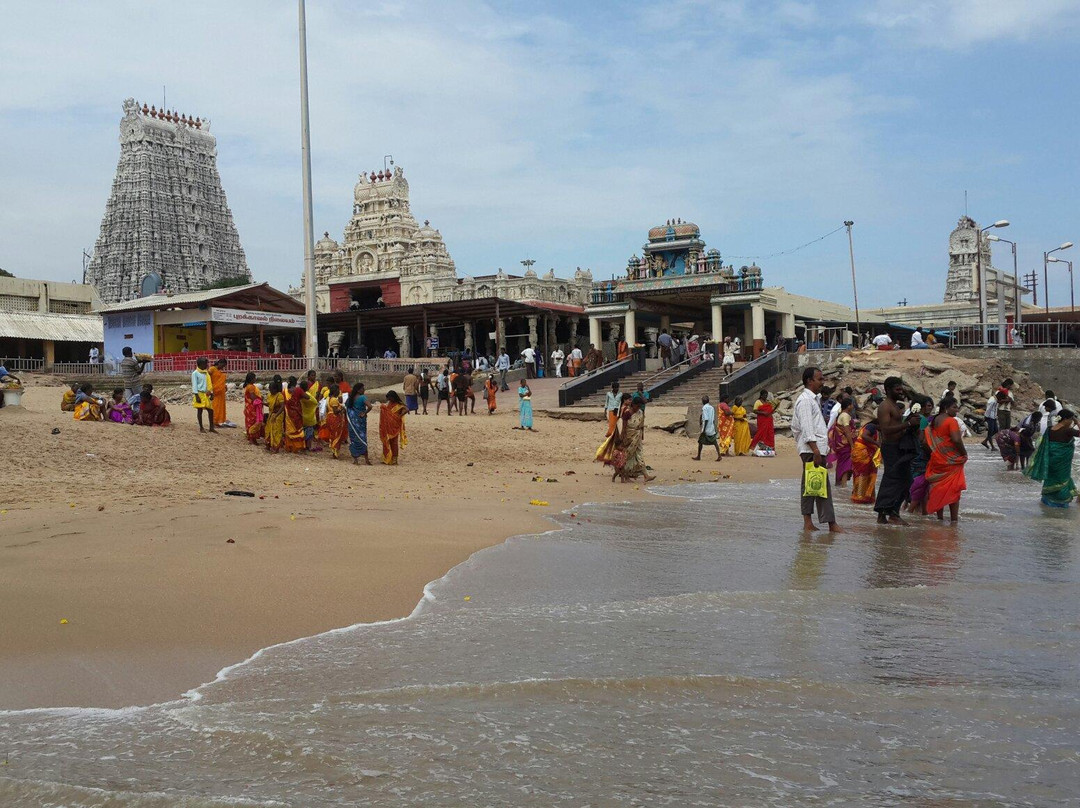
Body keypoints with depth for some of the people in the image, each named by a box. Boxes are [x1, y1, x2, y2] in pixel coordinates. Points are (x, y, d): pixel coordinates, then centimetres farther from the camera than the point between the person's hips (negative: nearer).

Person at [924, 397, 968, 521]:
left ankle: (939, 516, 19)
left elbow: (925, 440, 12)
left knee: (939, 486, 13)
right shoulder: (951, 421, -13)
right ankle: (954, 518, 1)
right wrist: (964, 454, -10)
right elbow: (956, 440, -23)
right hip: (952, 460, -7)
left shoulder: (933, 421, 11)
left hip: (937, 459, 7)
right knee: (954, 488, 1)